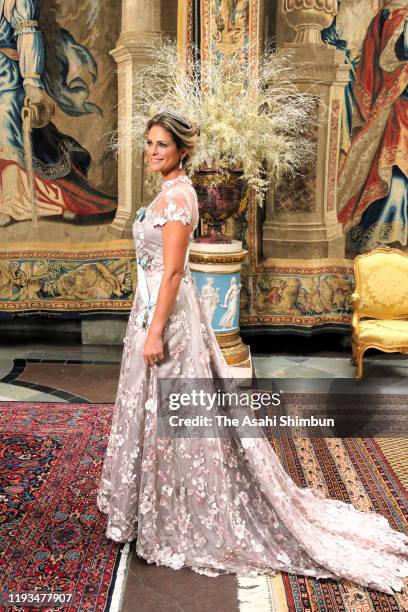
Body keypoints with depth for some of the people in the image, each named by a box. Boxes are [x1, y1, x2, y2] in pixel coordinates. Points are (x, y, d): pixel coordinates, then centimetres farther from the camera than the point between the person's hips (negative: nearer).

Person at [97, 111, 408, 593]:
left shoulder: (177, 194, -16)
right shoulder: (171, 191, 14)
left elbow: (172, 270, -22)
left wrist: (155, 331, -22)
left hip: (168, 310, -10)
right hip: (156, 305, 10)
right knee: (158, 410, 19)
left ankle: (184, 524, 16)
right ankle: (160, 506, 36)